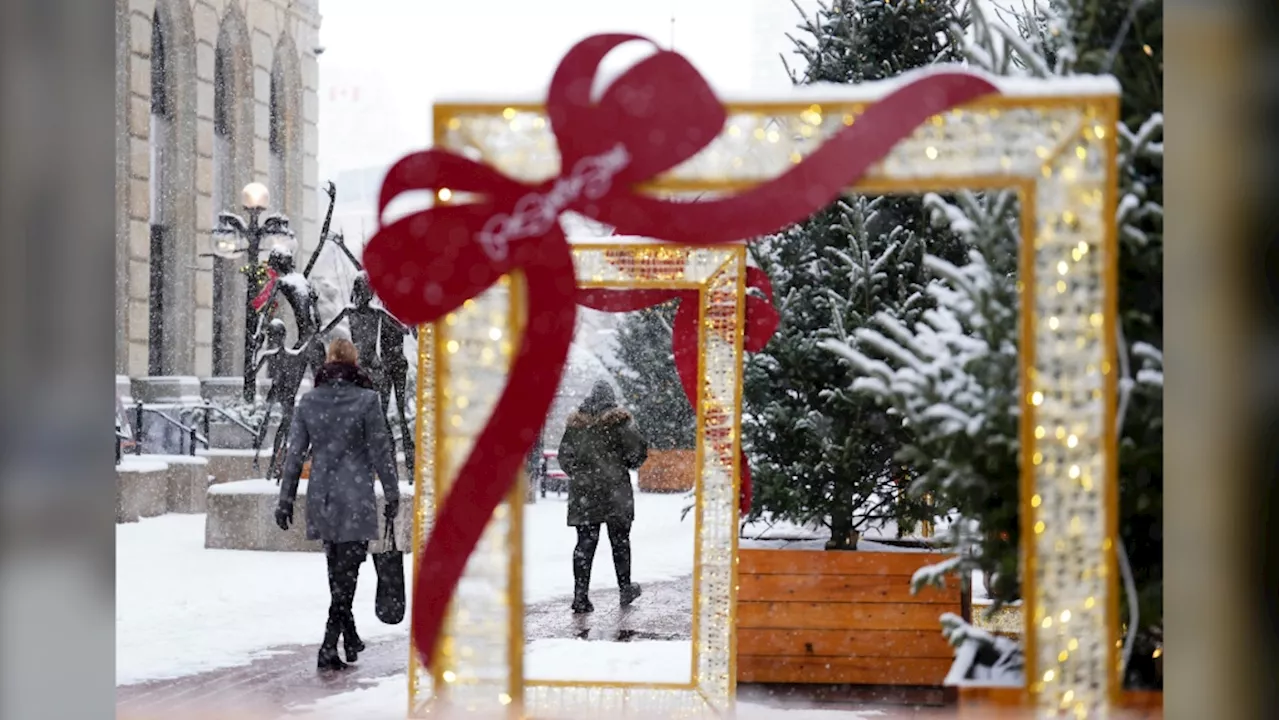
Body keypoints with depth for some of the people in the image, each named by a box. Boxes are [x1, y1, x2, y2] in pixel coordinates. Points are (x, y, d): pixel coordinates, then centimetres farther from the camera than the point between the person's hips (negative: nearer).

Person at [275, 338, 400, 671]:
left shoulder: (308, 402, 3)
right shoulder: (367, 400, -8)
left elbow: (294, 453, 5)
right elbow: (381, 451, -5)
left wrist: (286, 500, 11)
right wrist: (392, 494, 5)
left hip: (320, 498, 4)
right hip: (355, 499, -4)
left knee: (337, 570, 18)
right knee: (346, 571, -1)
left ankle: (349, 638, 29)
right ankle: (329, 648, -8)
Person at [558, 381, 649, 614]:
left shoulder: (575, 423, 6)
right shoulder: (619, 420, -5)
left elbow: (564, 457, 8)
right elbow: (639, 450, -7)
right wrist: (629, 465, 12)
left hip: (582, 492, 3)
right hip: (614, 490, -2)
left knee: (585, 543, 2)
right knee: (620, 541, 12)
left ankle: (580, 595, -7)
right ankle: (625, 589, 23)